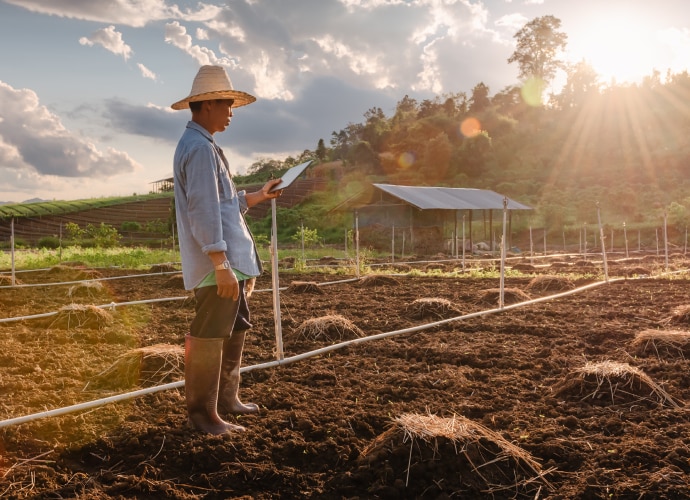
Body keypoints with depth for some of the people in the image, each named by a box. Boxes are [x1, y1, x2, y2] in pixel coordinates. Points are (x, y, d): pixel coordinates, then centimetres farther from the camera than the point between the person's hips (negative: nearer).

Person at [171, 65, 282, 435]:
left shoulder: (203, 145, 18)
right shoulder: (200, 148, -15)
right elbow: (203, 212, -23)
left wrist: (253, 198, 24)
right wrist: (221, 264, -25)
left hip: (230, 261, 11)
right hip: (216, 265, -11)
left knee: (235, 331, 20)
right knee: (208, 338, -3)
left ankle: (226, 398, 33)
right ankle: (202, 414, 7)